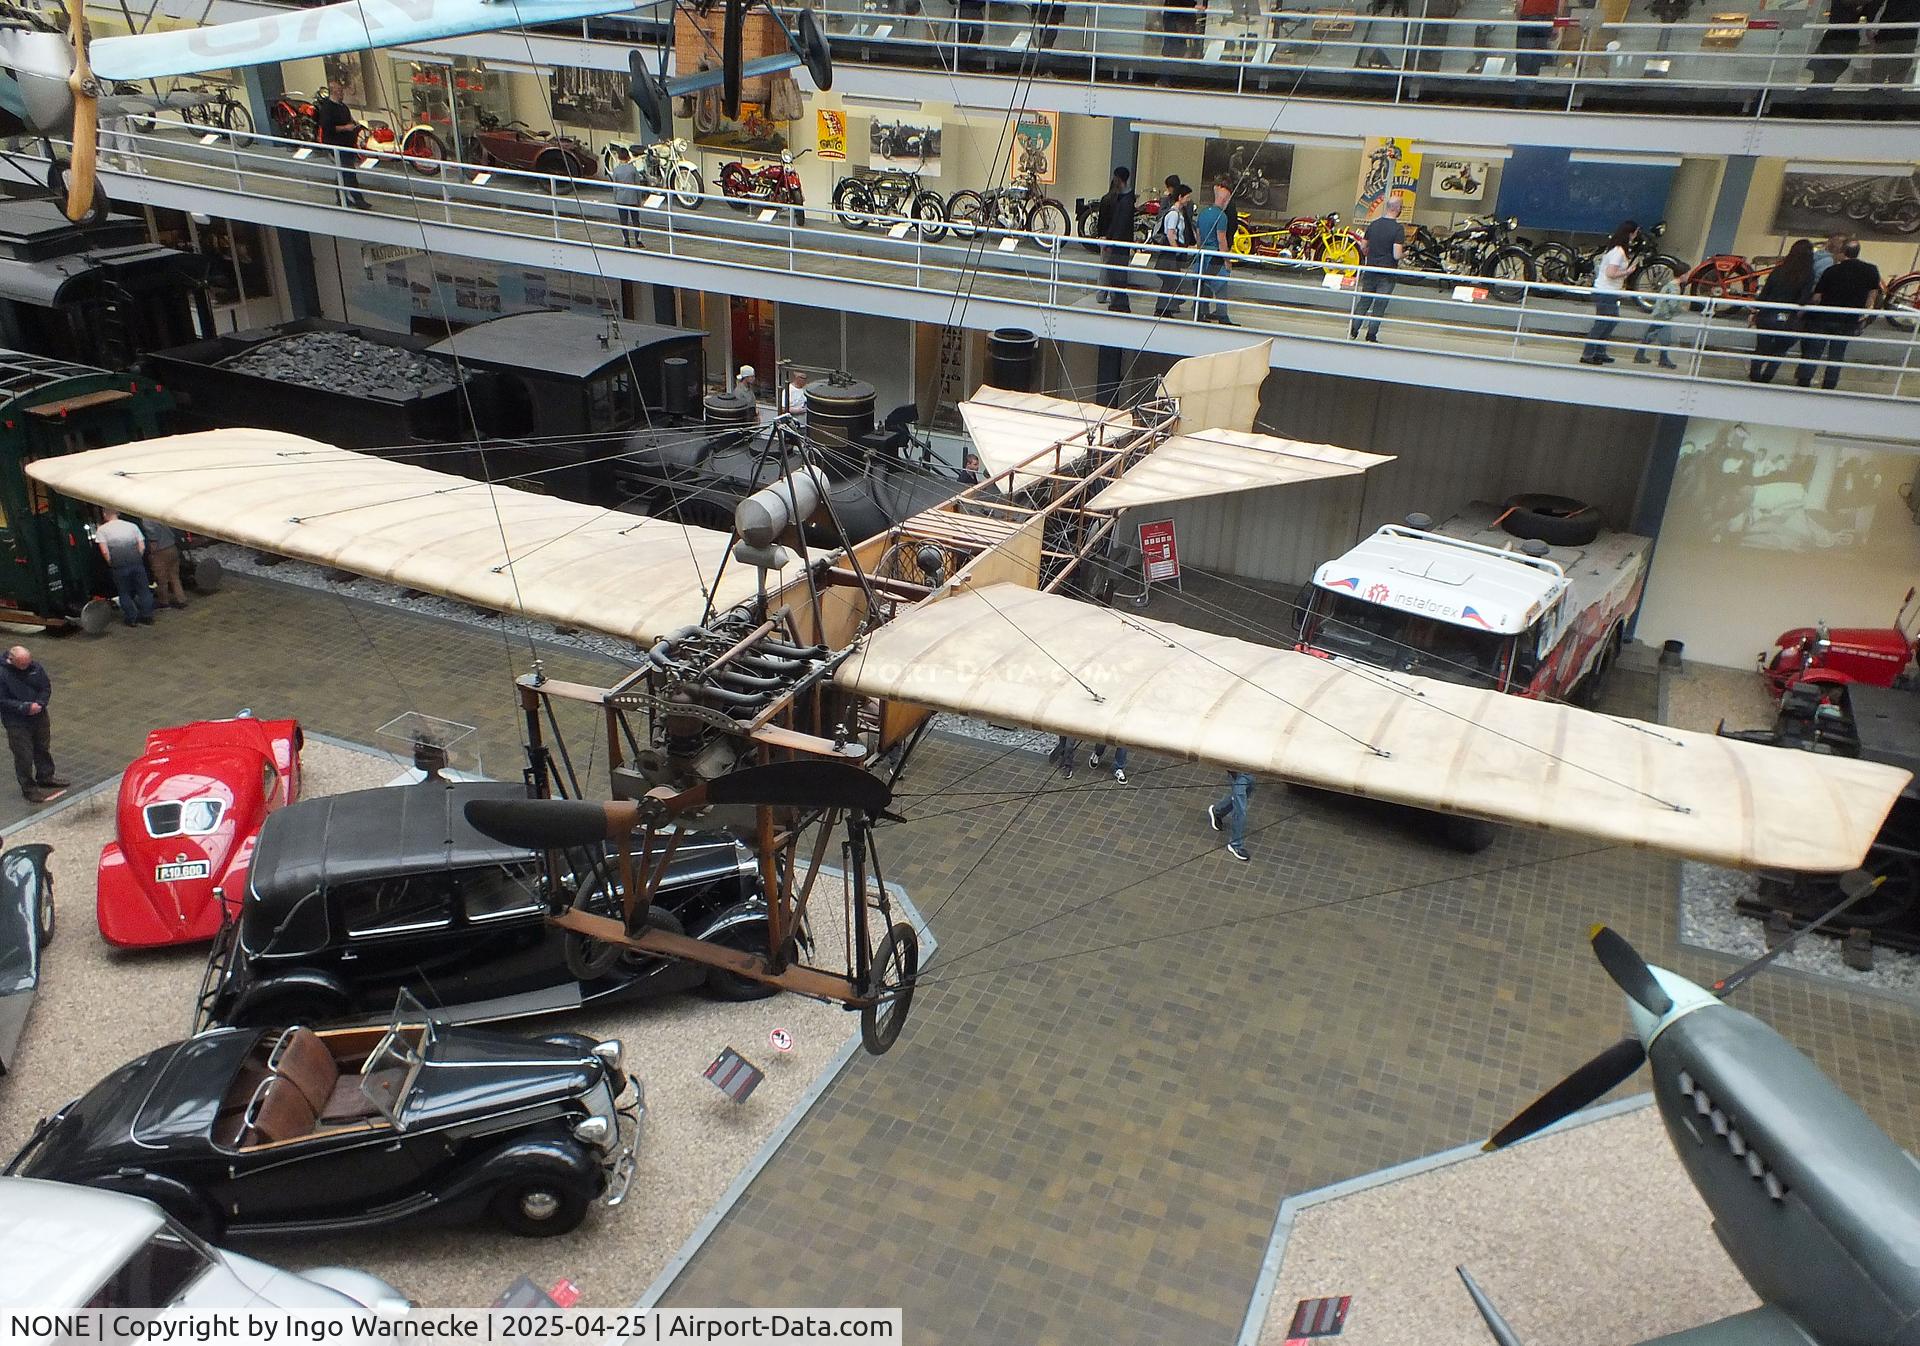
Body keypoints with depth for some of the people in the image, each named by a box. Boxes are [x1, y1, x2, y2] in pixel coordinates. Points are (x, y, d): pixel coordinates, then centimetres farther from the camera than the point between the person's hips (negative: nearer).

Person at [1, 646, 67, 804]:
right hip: (17, 723, -5)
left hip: (39, 717, 5)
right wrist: (25, 708, -26)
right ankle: (29, 788, 16)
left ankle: (45, 777, 41)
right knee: (24, 756, 3)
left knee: (43, 749, 21)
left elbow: (46, 687, 3)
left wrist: (40, 703, -14)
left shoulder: (35, 666, -6)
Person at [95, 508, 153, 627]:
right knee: (143, 591, 10)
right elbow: (142, 547, 5)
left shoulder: (102, 529, 3)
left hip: (119, 567, -2)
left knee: (125, 593, 10)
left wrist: (111, 564, 6)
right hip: (137, 563, 2)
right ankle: (148, 617, 13)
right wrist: (137, 560, 12)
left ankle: (132, 618, 13)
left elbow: (104, 551, -6)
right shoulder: (132, 526, 12)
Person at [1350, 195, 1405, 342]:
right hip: (1387, 274, -4)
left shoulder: (1373, 224, 2)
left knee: (1364, 301, 15)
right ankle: (1371, 336, 9)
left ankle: (1353, 331, 12)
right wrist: (1404, 254, 2)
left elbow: (1363, 248, 8)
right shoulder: (1398, 228, -14)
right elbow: (1396, 255, -19)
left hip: (1370, 271, 4)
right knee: (1379, 306, 5)